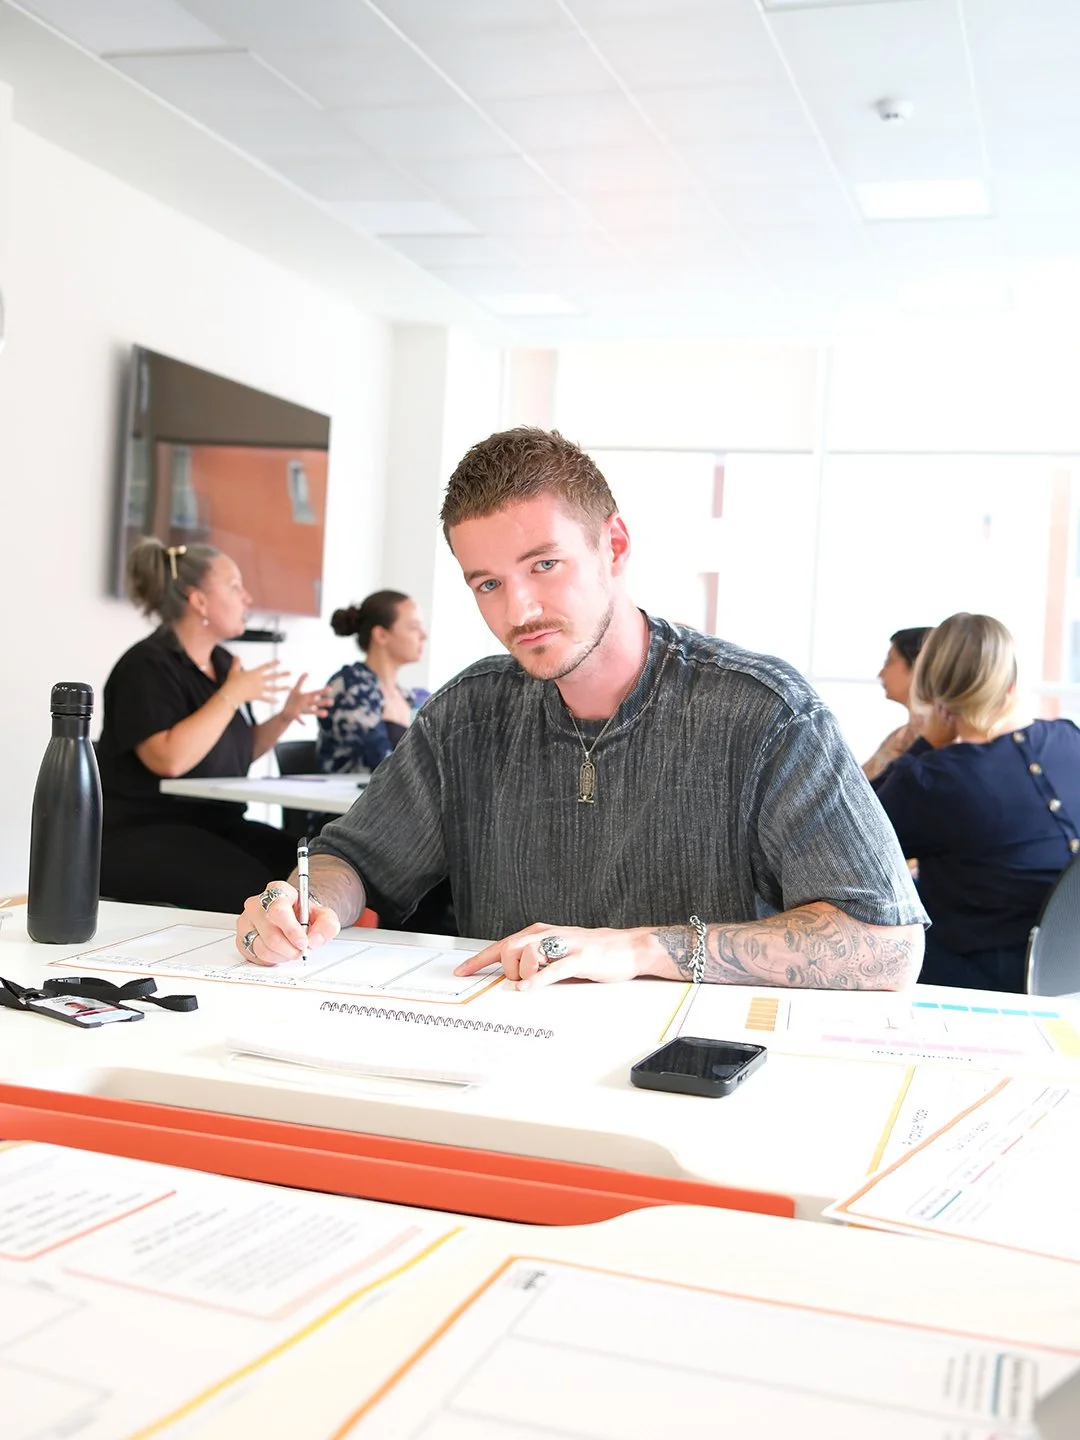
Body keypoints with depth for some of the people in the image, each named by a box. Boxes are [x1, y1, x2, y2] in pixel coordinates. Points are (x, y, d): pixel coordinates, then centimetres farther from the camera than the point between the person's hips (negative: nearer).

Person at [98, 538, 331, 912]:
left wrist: (285, 717, 7)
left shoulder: (222, 662, 12)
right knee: (253, 891, -32)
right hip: (139, 835, -8)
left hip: (212, 824, 8)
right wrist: (232, 695, -20)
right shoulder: (147, 666, -12)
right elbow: (171, 759, -28)